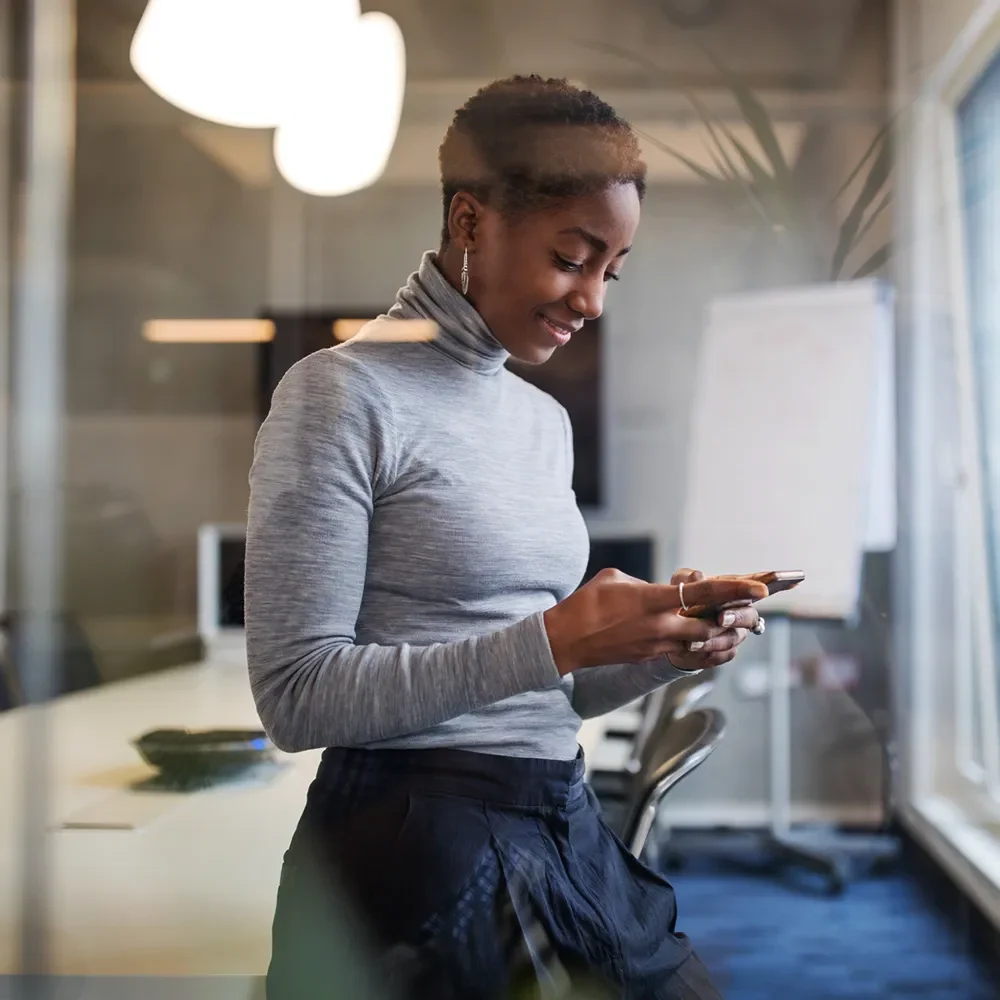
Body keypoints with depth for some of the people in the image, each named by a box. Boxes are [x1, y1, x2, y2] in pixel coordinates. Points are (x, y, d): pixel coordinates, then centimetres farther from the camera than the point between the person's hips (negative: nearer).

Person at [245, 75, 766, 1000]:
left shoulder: (547, 419, 12)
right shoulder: (343, 395, -10)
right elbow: (297, 696, -16)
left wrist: (665, 650, -3)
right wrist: (554, 640, -21)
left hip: (569, 824, 7)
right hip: (422, 842, -7)